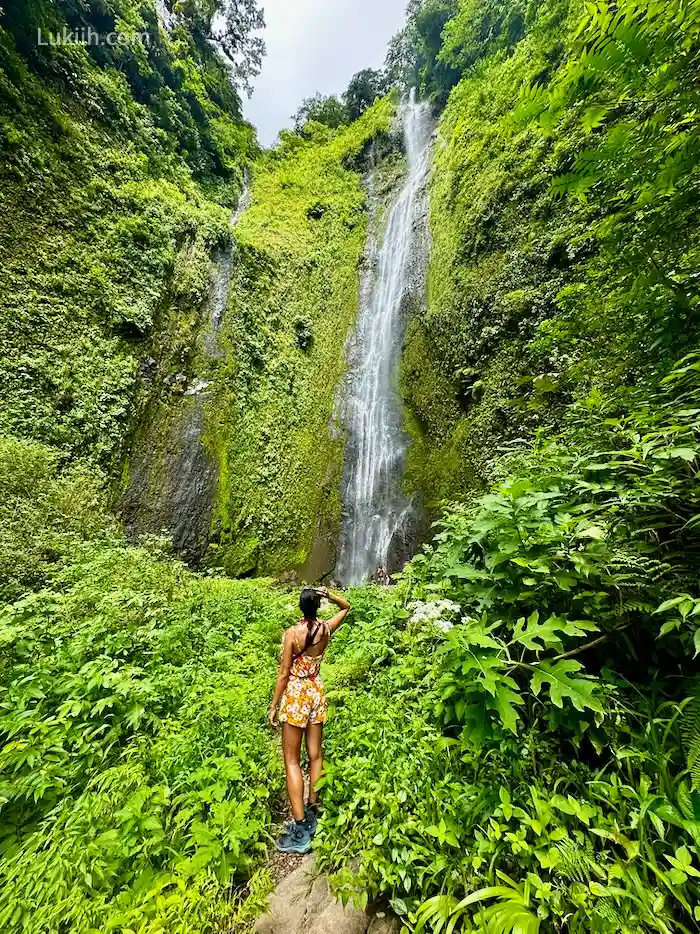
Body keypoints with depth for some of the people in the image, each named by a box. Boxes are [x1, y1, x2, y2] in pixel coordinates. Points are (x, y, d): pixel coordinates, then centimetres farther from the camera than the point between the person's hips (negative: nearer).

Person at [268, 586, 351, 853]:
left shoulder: (292, 633, -19)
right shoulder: (326, 629, -8)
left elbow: (284, 674, -14)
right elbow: (346, 607, 8)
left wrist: (273, 706, -3)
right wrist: (328, 595, -8)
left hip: (295, 694, -4)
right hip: (317, 693, 5)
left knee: (292, 761, 8)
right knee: (316, 756, 17)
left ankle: (300, 830, 11)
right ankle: (312, 815, 31)